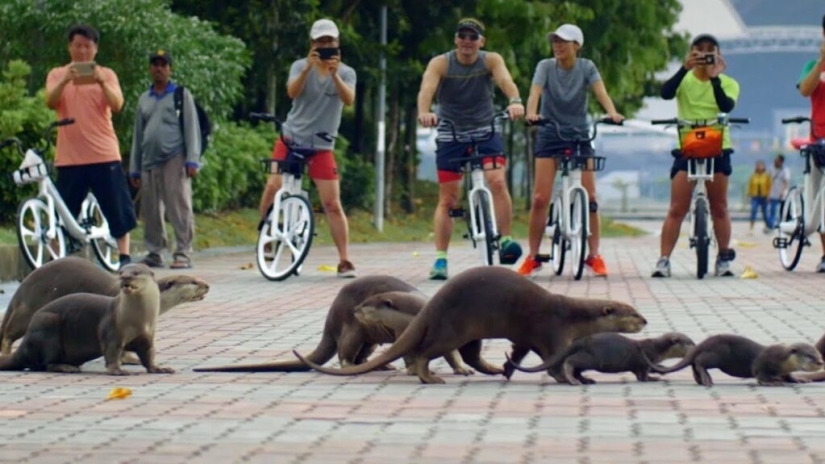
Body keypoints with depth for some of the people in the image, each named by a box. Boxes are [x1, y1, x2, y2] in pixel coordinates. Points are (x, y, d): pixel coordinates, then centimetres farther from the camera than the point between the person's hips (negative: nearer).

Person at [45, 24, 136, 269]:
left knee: (118, 209, 0)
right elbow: (51, 102, -8)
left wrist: (101, 82, -24)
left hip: (104, 155, 0)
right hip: (69, 157, 0)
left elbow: (116, 105, -7)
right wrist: (65, 81, -26)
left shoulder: (106, 74, 7)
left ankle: (124, 256, 5)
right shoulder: (57, 74, 8)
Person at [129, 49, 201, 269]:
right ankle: (154, 253, 12)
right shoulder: (144, 99, 20)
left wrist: (192, 160, -11)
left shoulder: (181, 95, 6)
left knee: (179, 209, -9)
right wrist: (134, 168, 17)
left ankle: (183, 254, -8)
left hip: (174, 160, -5)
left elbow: (191, 128, -1)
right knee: (151, 212, 5)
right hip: (149, 163, 5)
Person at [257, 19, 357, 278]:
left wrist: (334, 74, -37)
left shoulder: (346, 73, -1)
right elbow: (292, 92, -21)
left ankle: (344, 262, -2)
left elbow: (348, 99, -21)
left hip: (321, 146, 0)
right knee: (274, 186, -16)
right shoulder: (300, 66, -1)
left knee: (332, 204, -6)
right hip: (292, 137, 0)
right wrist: (308, 68, -37)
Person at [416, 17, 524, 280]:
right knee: (447, 200, 0)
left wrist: (515, 102, -51)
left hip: (485, 132, 0)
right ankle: (440, 260, 5)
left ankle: (506, 241, -17)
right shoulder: (440, 64, -12)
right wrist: (424, 112, -51)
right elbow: (427, 88, -29)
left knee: (497, 181, -24)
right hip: (450, 136, 0)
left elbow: (505, 80, -29)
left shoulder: (491, 60, -9)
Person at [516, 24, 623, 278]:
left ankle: (594, 256, 5)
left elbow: (600, 92, -19)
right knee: (540, 199, -7)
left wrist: (612, 112, -39)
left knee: (589, 197, -4)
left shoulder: (586, 67, -4)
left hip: (579, 135, 1)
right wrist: (531, 112, -43)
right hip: (549, 135, -1)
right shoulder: (545, 66, -6)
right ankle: (533, 257, 1)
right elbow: (535, 92, -22)